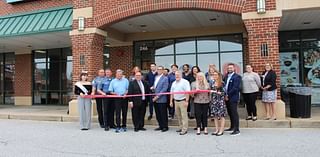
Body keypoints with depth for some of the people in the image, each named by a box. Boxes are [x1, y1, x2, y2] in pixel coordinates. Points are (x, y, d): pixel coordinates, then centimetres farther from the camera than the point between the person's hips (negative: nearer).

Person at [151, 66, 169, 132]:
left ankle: (165, 127, 13)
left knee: (163, 114, 1)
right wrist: (152, 88, 1)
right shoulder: (156, 77, 15)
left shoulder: (165, 78, -7)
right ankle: (161, 126, 23)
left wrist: (157, 96, -16)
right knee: (158, 114, 11)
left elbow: (164, 89, -13)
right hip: (155, 99, 7)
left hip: (162, 99, -7)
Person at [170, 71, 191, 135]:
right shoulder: (174, 83, 15)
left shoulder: (185, 82, -7)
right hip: (176, 101, 7)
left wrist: (187, 101, -19)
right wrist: (171, 101, 13)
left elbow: (187, 92, -14)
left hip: (182, 101, -7)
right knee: (178, 115, 13)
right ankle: (181, 127, 25)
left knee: (184, 115, -5)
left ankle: (184, 129, -1)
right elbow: (172, 93, 17)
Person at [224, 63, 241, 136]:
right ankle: (232, 127, 27)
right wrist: (225, 95, 0)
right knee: (230, 113, 14)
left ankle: (237, 130, -3)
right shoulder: (226, 76, 16)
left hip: (233, 98, -7)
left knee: (234, 113, -7)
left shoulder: (237, 77, -8)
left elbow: (235, 88, -16)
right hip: (227, 97, 7)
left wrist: (228, 95, -14)